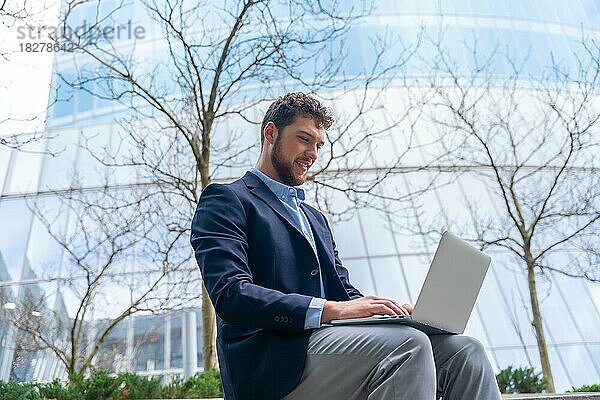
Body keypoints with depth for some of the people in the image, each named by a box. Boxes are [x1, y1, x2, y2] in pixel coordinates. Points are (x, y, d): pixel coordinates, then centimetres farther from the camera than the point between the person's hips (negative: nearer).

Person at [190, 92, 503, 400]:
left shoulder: (315, 218, 28)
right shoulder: (225, 200, 2)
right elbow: (231, 295, -13)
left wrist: (392, 310, -2)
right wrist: (331, 309, -21)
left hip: (327, 346, 7)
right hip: (274, 364, -7)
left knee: (463, 350, -11)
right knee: (408, 345, -29)